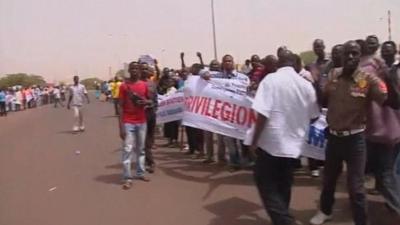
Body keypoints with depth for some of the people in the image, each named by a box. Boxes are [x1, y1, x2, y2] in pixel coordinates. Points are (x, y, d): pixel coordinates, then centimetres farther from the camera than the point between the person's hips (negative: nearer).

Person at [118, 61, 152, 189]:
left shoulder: (144, 85, 6)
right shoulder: (124, 86, -4)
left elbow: (150, 101, 17)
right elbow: (121, 107, -5)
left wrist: (145, 102, -9)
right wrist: (121, 126, -11)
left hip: (142, 122, 4)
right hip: (128, 122, -4)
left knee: (141, 148, 12)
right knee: (127, 149, -6)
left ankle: (140, 173, 23)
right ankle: (127, 178, -2)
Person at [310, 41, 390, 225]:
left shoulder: (369, 80, -12)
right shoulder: (333, 76, 0)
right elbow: (323, 102, 9)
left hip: (355, 139, -4)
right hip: (333, 136, 4)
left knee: (355, 187, 1)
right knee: (328, 179, 22)